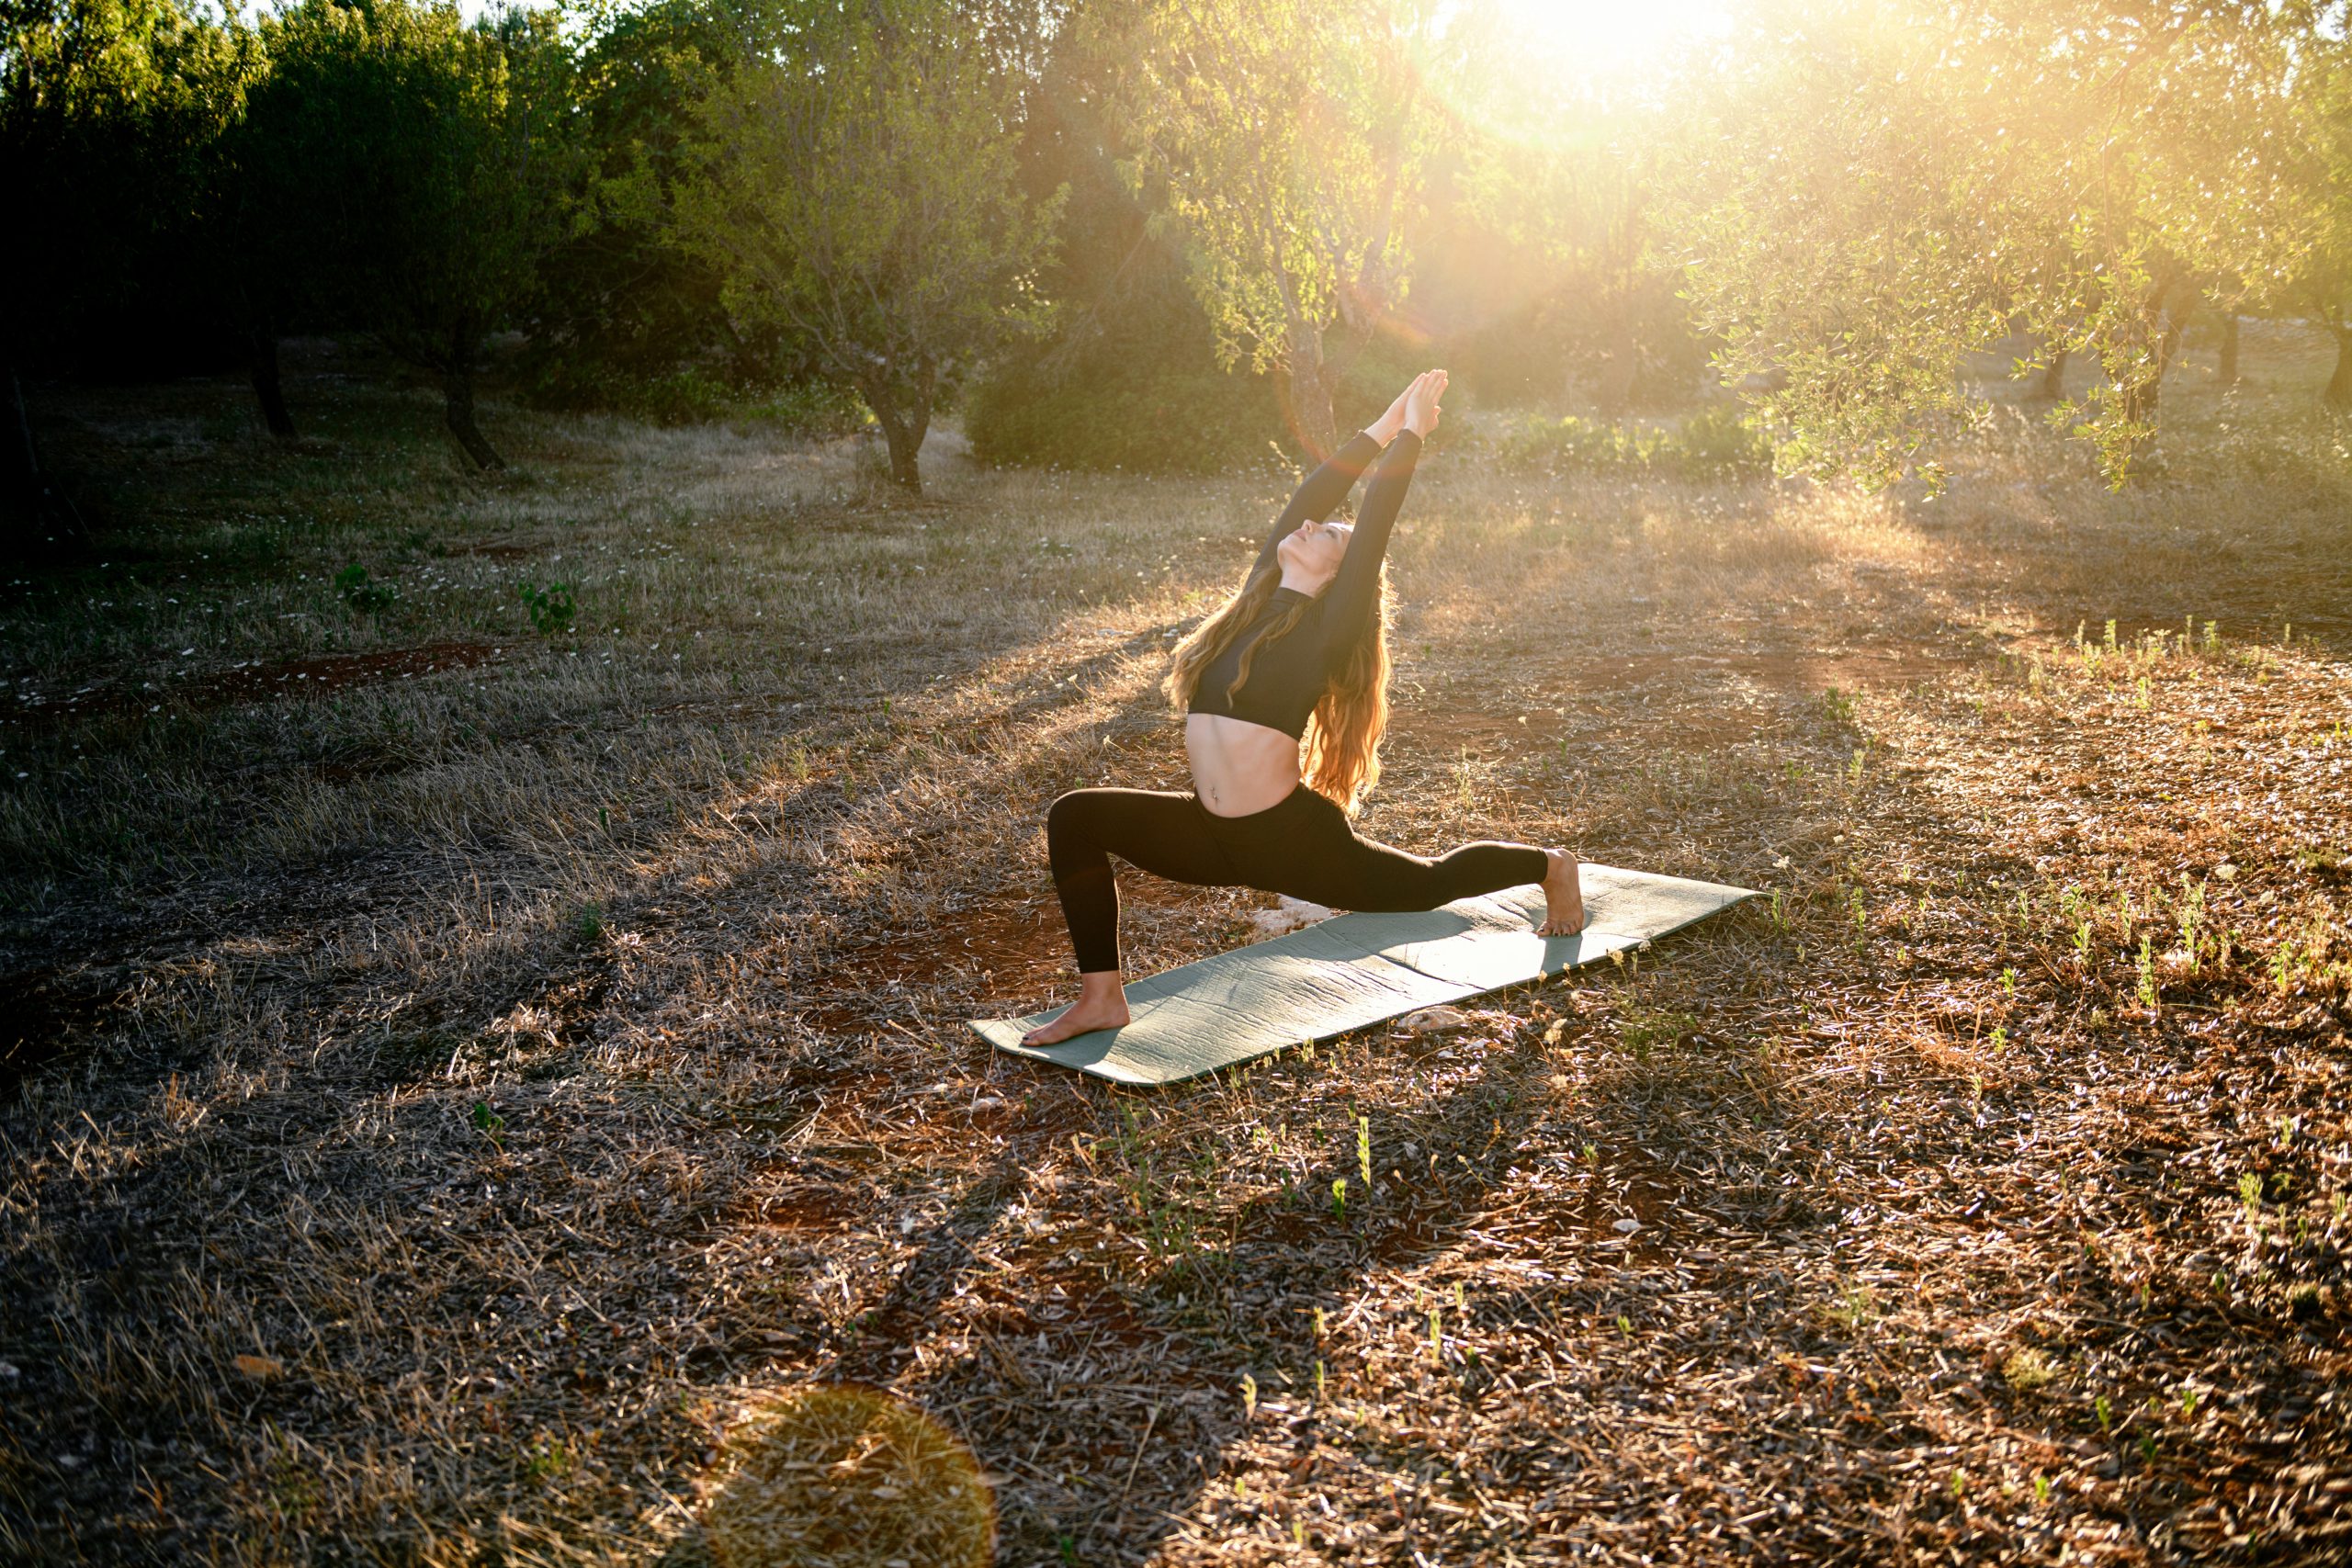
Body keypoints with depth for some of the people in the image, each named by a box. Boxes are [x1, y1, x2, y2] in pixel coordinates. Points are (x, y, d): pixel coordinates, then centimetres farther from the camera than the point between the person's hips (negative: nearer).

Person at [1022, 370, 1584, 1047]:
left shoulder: (1327, 629, -10)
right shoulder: (1256, 602, 7)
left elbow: (1375, 521, -10)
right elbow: (1306, 499, 9)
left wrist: (1411, 434, 0)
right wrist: (1378, 431, 16)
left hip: (1293, 839, -5)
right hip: (1213, 835, 6)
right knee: (1075, 818, -13)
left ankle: (1550, 865, 46)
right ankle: (1102, 996, -11)